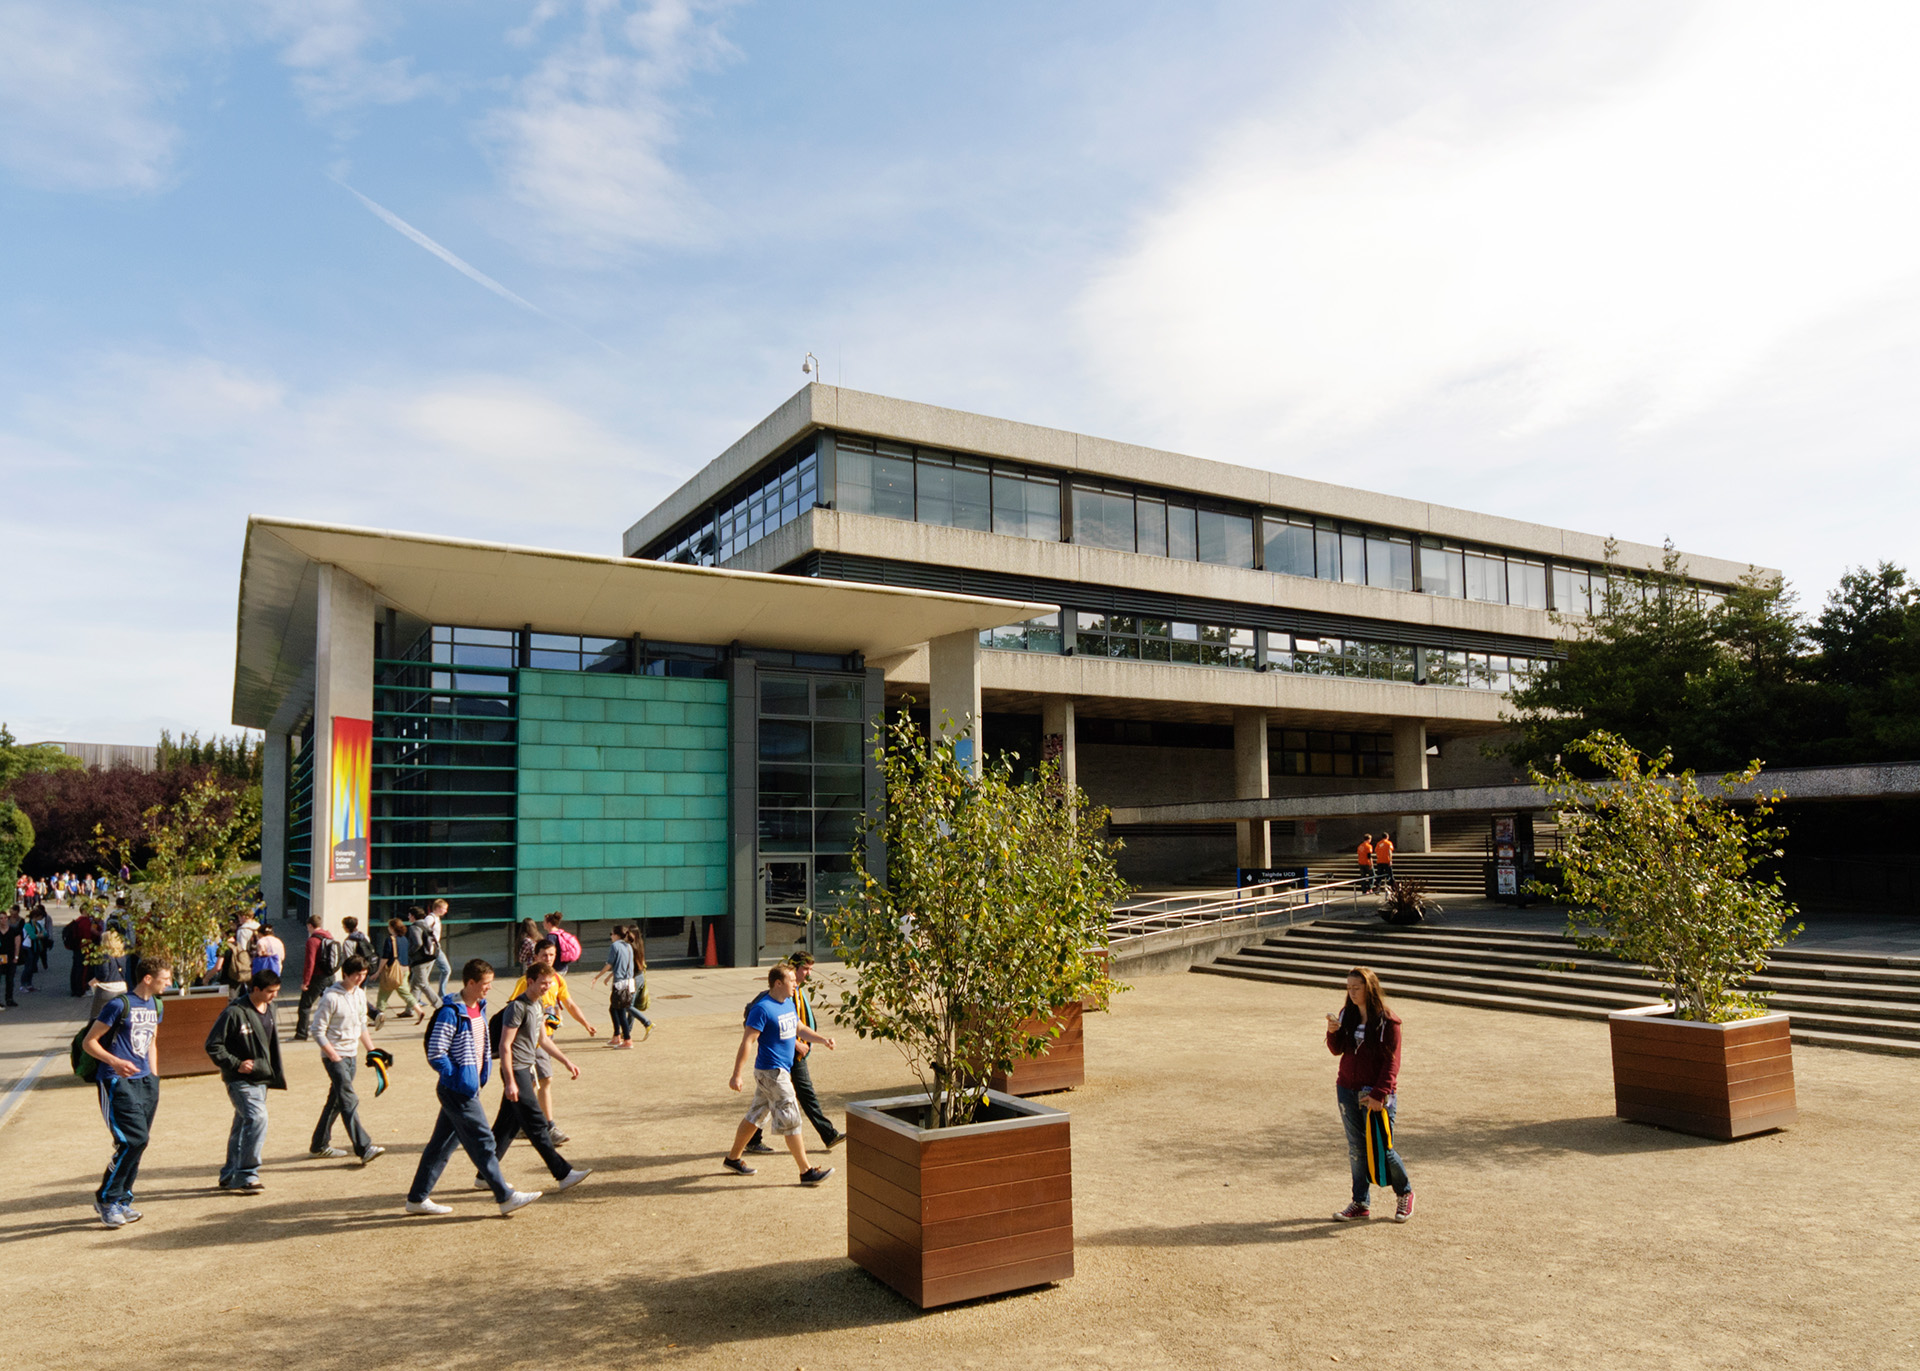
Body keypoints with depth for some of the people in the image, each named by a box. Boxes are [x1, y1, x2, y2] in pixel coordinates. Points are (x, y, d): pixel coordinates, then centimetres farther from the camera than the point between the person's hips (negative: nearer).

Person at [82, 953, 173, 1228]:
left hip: (145, 1081, 7)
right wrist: (114, 1061, -25)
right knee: (134, 1139, -14)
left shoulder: (155, 1005, 12)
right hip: (117, 1082, -7)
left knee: (139, 1142, 7)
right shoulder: (119, 1005, -12)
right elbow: (88, 1042, -9)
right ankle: (106, 1198, 3)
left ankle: (122, 1200, 20)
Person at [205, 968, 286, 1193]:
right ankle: (247, 1176, -13)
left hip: (261, 1078, 8)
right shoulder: (234, 1012, -17)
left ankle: (230, 1176, 27)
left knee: (243, 1124, 15)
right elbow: (213, 1045, -13)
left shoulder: (269, 1009, 7)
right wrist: (236, 1064, -17)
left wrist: (276, 1071, 15)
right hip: (241, 1079, -8)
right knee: (257, 1118, -20)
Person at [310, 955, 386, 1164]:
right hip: (334, 1055, -8)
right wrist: (333, 1056, -16)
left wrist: (372, 1051, 15)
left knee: (336, 1100, 15)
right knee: (349, 1101, -14)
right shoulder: (331, 997, -13)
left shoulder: (360, 995, 9)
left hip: (352, 1055, 8)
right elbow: (318, 1031, -12)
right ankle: (363, 1149, -19)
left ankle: (319, 1145, 27)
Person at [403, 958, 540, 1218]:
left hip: (469, 1088, 9)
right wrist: (459, 1078, -15)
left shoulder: (479, 1008, 9)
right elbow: (435, 1053, -20)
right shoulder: (451, 1013, -19)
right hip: (458, 1090, -9)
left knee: (442, 1144, 15)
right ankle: (505, 1197, 2)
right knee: (482, 1141, -4)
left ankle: (417, 1198, 24)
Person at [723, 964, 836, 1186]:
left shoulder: (789, 1003, 9)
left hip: (782, 1070, 9)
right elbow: (747, 1041, -21)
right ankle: (807, 1171, 1)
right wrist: (737, 1075, -23)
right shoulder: (762, 1008, -19)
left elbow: (800, 1029, 20)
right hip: (771, 1072, -9)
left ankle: (733, 1159, 32)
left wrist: (823, 1039, 5)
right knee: (790, 1120, -5)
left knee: (756, 1115, 18)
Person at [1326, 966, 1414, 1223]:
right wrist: (1332, 1032, -12)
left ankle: (1404, 1193, 28)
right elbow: (1337, 1050, 8)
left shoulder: (1387, 1021, -12)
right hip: (1348, 1090, 5)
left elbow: (1392, 1061, -12)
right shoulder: (1346, 1014, 4)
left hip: (1377, 1092, -5)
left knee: (1381, 1148, 2)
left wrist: (1379, 1094, -17)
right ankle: (1361, 1204, 20)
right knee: (1356, 1148, 9)